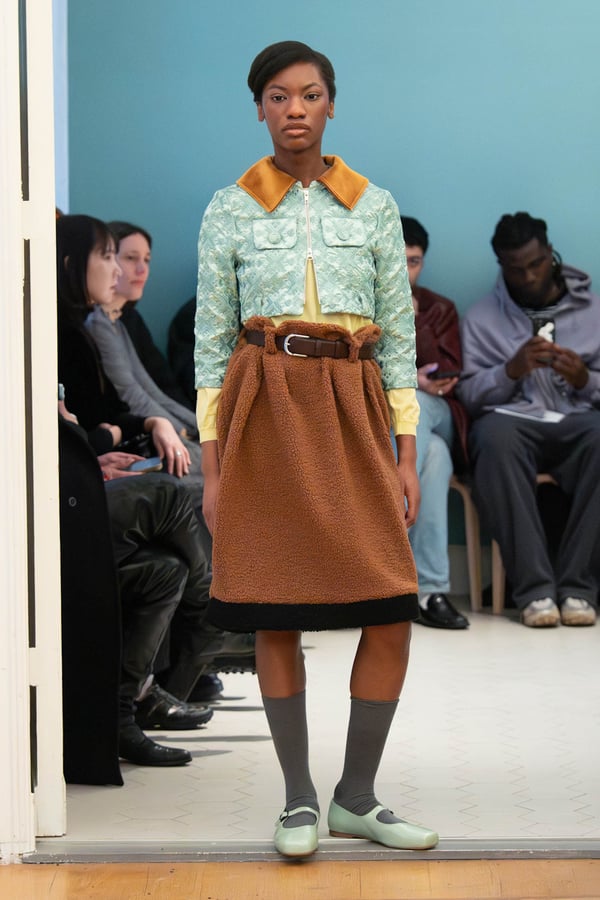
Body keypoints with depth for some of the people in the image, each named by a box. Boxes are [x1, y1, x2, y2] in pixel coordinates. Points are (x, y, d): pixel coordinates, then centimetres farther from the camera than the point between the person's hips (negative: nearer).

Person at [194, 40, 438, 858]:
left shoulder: (375, 207, 8)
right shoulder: (229, 211, 5)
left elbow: (399, 336, 8)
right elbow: (212, 342, 5)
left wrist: (406, 456, 2)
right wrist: (212, 467, -1)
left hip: (353, 411, 1)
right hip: (265, 410, -1)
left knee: (392, 612, -6)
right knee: (275, 617, -1)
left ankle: (357, 798, 9)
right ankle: (299, 800, 13)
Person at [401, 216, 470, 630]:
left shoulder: (440, 309, 16)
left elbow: (448, 378, 1)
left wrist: (412, 318, -10)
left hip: (433, 417, 1)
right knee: (433, 456, -38)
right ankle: (430, 589, -46)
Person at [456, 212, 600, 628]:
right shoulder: (482, 318, 16)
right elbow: (469, 394, 5)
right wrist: (511, 370, -12)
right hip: (513, 419, 0)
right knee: (495, 436, -38)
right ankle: (534, 587, -36)